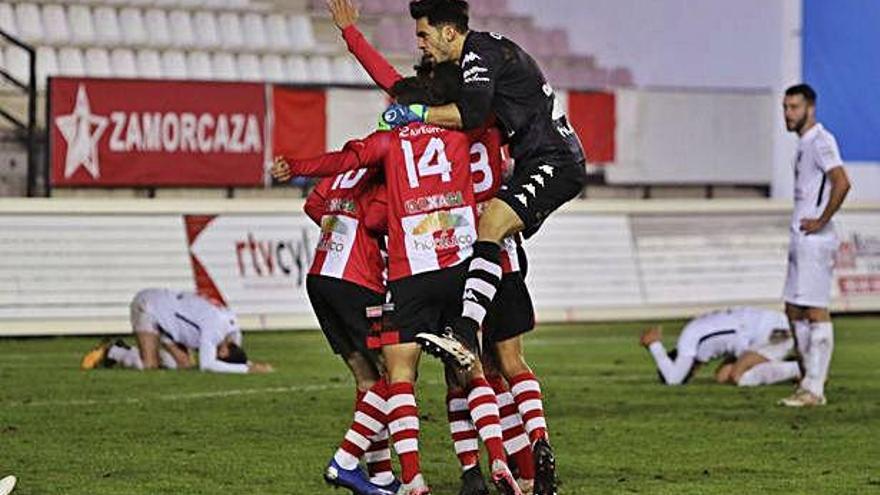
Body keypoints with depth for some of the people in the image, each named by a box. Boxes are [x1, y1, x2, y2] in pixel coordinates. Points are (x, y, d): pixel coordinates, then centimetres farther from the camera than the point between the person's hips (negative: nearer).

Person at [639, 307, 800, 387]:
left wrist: (655, 346, -11)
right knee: (723, 376, 6)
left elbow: (674, 379, -18)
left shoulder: (689, 337, -13)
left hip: (775, 332, -10)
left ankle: (798, 369, -17)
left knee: (738, 376, -23)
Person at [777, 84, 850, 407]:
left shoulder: (821, 141, -12)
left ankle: (814, 389, -8)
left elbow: (842, 183, -26)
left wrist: (821, 221, -20)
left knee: (815, 311, -9)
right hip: (800, 240, 11)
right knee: (794, 311, 12)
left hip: (815, 240, -11)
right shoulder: (803, 144, 18)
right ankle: (811, 379, 17)